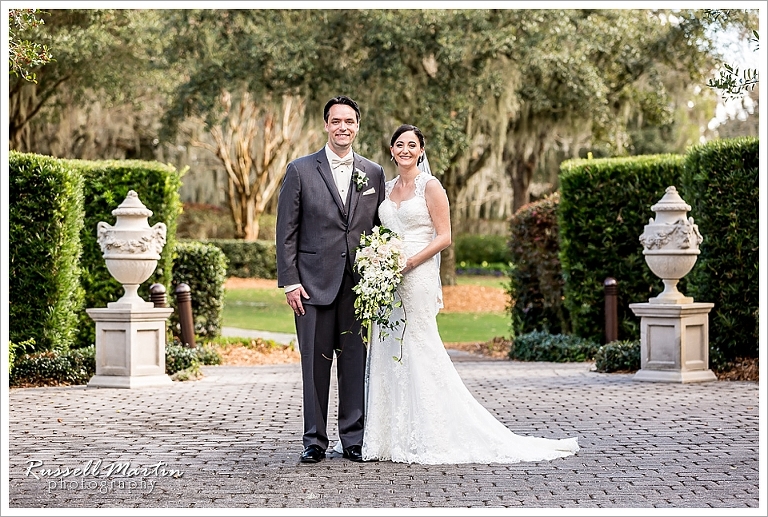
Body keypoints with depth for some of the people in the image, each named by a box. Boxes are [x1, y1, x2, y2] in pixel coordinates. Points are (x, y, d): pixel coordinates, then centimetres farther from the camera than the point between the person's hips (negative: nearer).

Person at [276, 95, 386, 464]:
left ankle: (354, 438, 14)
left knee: (356, 363, 5)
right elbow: (286, 232, 0)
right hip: (314, 282, -2)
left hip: (360, 285, 2)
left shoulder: (374, 173, 10)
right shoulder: (301, 170, 2)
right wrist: (290, 282, -6)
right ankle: (314, 440, 11)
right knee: (315, 363, 2)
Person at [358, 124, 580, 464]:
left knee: (418, 352, -6)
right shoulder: (386, 188, 15)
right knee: (387, 353, 4)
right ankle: (390, 438, 10)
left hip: (417, 279, -6)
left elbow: (443, 236, -8)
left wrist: (409, 263, -16)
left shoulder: (430, 186, -3)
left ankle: (425, 439, 0)